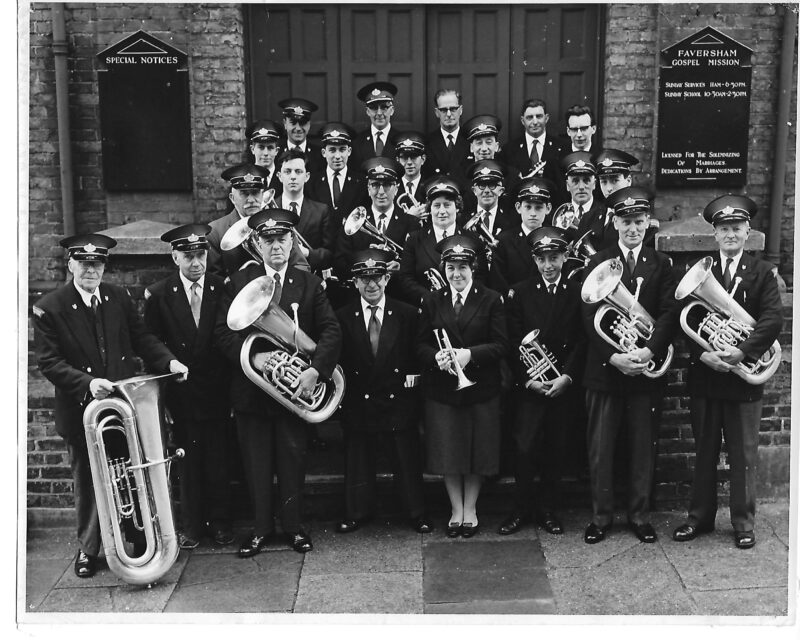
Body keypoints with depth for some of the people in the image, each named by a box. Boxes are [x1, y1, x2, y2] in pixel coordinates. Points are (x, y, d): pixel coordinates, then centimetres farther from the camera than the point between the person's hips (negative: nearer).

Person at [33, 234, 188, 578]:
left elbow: (141, 337, 6)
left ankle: (140, 540, 28)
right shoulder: (48, 308, -9)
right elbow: (49, 362, -13)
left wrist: (168, 361, -12)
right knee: (87, 483, 12)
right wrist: (86, 384, -27)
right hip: (81, 411, -2)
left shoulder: (119, 297, 2)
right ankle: (88, 549, 30)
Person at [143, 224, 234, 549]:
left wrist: (231, 385, -1)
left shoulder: (223, 289, -1)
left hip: (216, 391, 0)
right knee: (188, 461, 7)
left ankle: (219, 523, 20)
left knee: (218, 460, 5)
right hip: (180, 394, 0)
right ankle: (191, 525, 19)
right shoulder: (157, 294, -2)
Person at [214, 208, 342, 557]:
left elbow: (331, 330, -3)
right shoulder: (239, 281, 1)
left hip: (294, 385, 0)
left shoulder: (309, 284, 3)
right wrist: (252, 357, -18)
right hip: (251, 389, 0)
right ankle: (261, 527, 22)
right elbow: (222, 331, -3)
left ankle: (293, 525, 23)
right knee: (256, 462, 7)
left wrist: (315, 369, -17)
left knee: (293, 459, 8)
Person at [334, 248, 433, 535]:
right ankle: (357, 512, 31)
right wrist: (344, 389, -5)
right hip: (358, 404, 1)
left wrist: (413, 374, -8)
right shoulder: (343, 317, -1)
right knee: (358, 462, 13)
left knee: (407, 461, 9)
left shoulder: (408, 315, -3)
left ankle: (416, 513, 25)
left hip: (398, 402, -1)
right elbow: (338, 360, 1)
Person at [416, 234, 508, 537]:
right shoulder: (432, 302, 6)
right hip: (441, 389, 2)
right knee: (448, 453, 6)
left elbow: (500, 344, -7)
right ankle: (456, 509, 23)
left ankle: (470, 509, 23)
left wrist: (470, 354, -21)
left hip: (480, 388, -1)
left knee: (477, 453, 6)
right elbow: (421, 344, 4)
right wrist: (436, 356, -18)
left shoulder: (491, 300, 0)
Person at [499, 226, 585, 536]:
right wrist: (527, 379, -10)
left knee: (555, 449, 7)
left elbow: (582, 340, 2)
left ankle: (548, 508, 21)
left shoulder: (578, 293, 5)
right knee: (524, 447, -7)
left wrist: (567, 376, -9)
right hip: (529, 384, -1)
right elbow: (514, 341, 0)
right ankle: (522, 507, 10)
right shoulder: (519, 293, 3)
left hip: (564, 384, 1)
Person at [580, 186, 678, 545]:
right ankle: (601, 517, 16)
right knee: (600, 448, 3)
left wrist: (649, 350, -19)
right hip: (604, 369, -1)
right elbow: (590, 317, -4)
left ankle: (640, 516, 22)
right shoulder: (597, 263, 4)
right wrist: (613, 356, -16)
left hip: (647, 370, 1)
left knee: (644, 446, 8)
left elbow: (668, 314, -2)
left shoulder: (661, 265, 7)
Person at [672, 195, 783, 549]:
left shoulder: (762, 272, 2)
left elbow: (773, 318, -9)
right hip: (704, 375, 1)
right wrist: (703, 353, -18)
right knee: (704, 452, 12)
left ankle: (743, 523, 19)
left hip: (743, 377, -1)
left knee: (744, 455, 7)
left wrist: (742, 351, -23)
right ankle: (699, 517, 24)